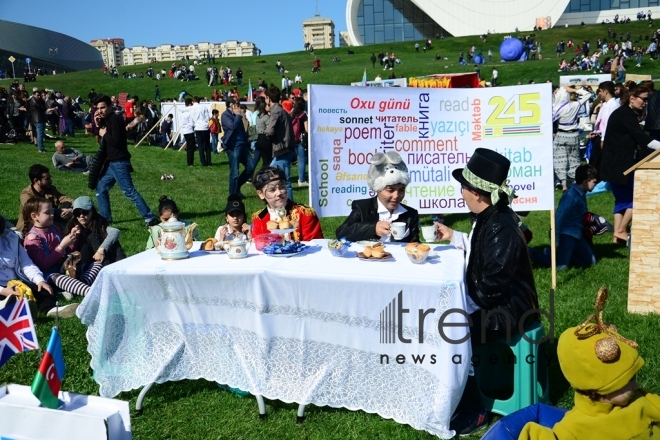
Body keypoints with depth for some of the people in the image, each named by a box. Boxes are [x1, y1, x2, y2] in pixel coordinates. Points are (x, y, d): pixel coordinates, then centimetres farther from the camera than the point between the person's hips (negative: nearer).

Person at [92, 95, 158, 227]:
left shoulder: (115, 119, -14)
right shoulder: (106, 120, 15)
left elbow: (115, 140, -25)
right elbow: (102, 141, 15)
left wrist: (104, 134, -8)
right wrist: (98, 124, 4)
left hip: (119, 162, -10)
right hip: (112, 163, 10)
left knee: (129, 191, -13)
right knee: (101, 188, 15)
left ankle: (149, 218, -13)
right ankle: (105, 218, 23)